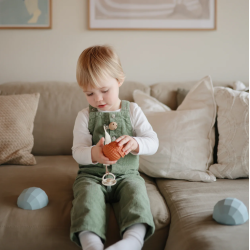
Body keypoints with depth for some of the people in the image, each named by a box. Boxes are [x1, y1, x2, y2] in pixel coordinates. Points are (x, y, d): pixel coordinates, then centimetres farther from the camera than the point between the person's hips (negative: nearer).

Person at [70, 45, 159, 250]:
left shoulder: (133, 111, 5)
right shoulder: (85, 116, 4)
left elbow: (153, 143, -1)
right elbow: (77, 152, -2)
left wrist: (135, 143, -26)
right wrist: (93, 154, -27)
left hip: (126, 174, 1)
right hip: (92, 175, 0)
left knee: (136, 191, -31)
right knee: (88, 194, -32)